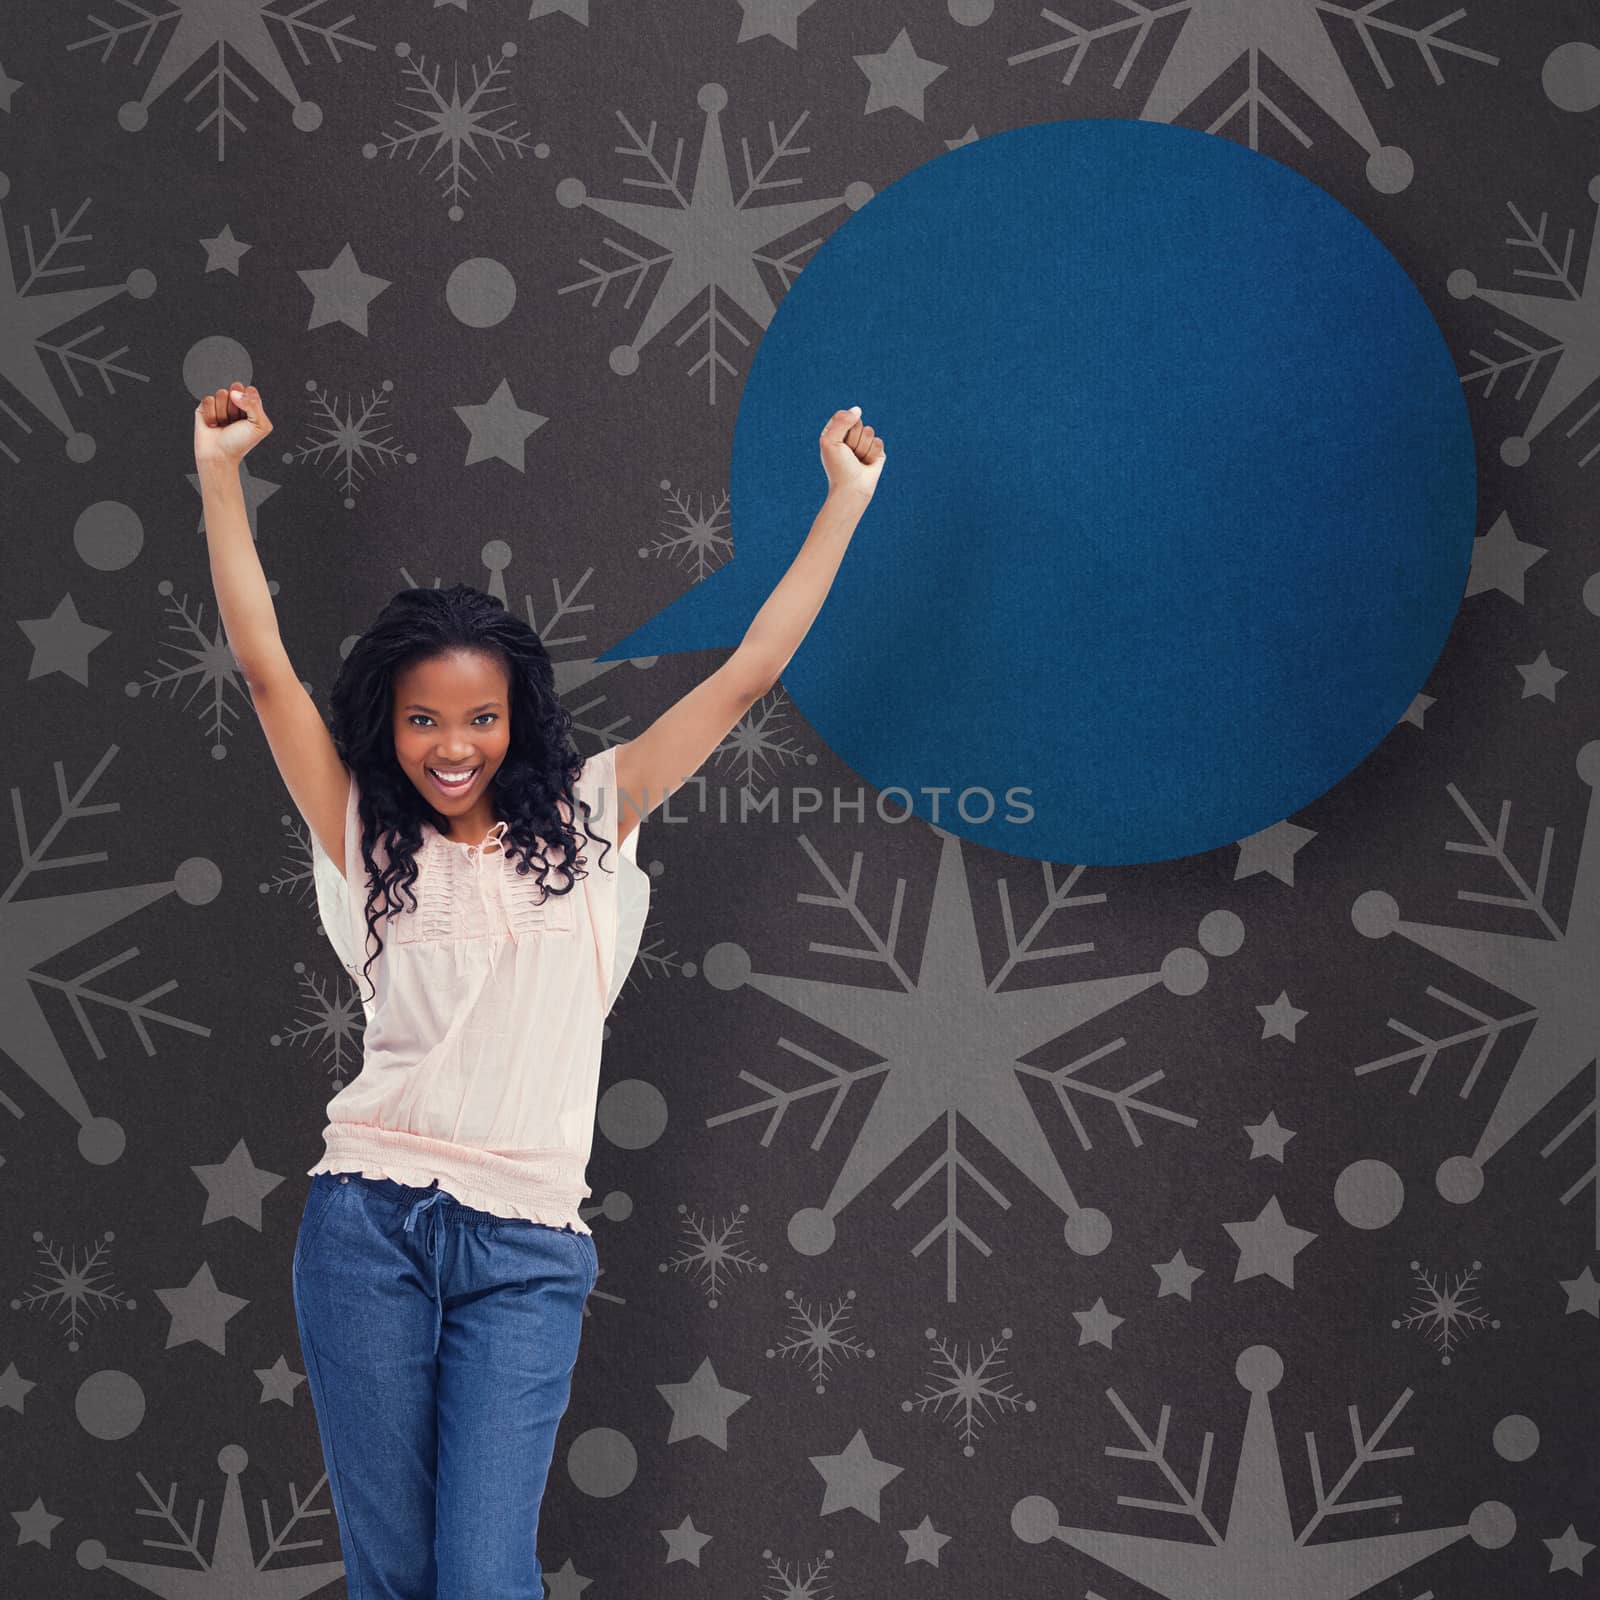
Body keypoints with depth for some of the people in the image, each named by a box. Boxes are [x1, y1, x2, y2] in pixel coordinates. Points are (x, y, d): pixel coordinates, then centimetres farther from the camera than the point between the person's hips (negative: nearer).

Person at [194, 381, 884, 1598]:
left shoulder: (585, 824, 8)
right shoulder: (366, 842, 8)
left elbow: (746, 679, 7)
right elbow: (266, 667, 3)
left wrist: (846, 500, 7)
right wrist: (221, 474, 0)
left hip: (526, 1246, -1)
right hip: (371, 1222, 1)